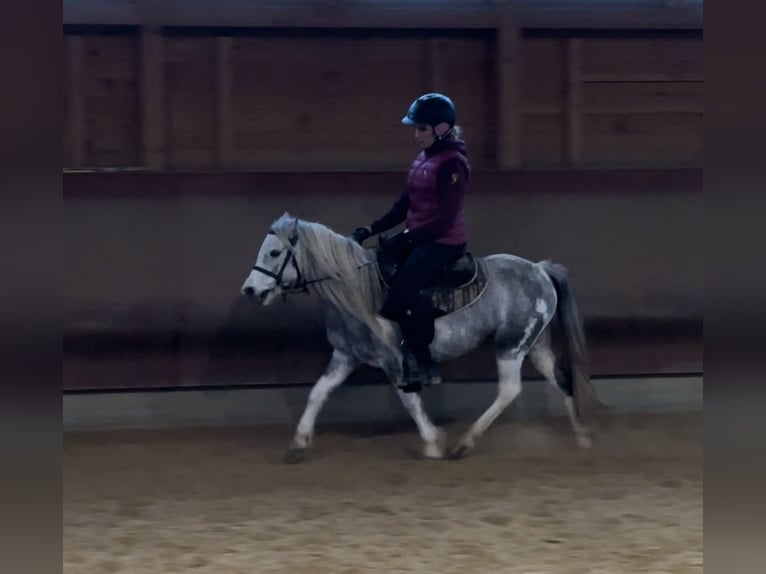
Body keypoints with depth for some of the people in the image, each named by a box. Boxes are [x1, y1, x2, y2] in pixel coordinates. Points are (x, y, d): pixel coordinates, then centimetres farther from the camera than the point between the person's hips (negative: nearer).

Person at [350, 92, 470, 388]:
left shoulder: (451, 164, -15)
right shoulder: (424, 158, 13)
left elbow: (445, 219, -20)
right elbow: (404, 205, 16)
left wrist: (404, 237, -23)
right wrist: (370, 230, 6)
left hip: (443, 242, -10)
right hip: (417, 238, 10)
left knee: (401, 294, -28)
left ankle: (426, 364, -17)